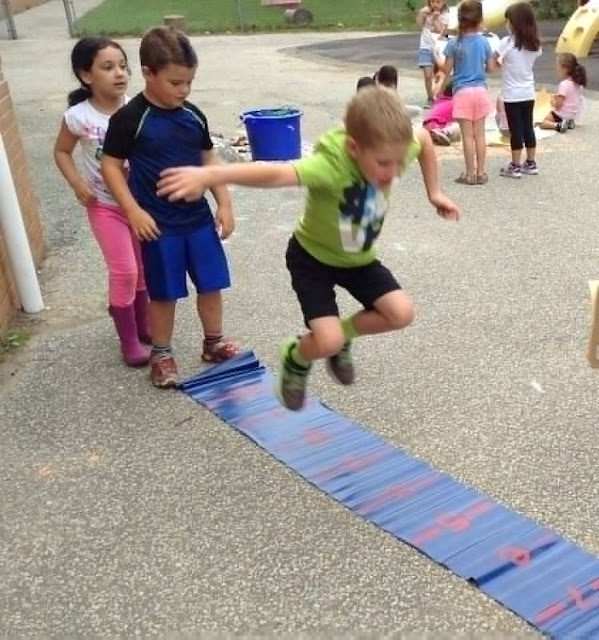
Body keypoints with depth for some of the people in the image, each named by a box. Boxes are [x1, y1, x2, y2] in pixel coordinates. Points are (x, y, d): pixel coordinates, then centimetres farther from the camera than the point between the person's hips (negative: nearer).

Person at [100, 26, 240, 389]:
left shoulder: (194, 116, 2)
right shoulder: (130, 119, -13)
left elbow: (209, 160, 11)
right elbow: (111, 164, -8)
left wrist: (224, 203, 7)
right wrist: (134, 211, -14)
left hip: (199, 218, 5)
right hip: (159, 224, -4)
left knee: (212, 285, 12)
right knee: (163, 292, 7)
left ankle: (214, 343, 32)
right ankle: (162, 353, 26)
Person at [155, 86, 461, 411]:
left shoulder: (389, 150, -22)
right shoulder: (330, 166, -40)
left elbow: (424, 138, 2)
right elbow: (275, 173, -57)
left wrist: (434, 192, 4)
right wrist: (208, 175, -71)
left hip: (359, 257, 6)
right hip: (312, 256, -5)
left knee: (402, 313, -10)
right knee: (328, 342, -18)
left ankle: (341, 338, 18)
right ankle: (295, 359, 19)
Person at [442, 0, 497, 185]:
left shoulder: (454, 43, -10)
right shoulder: (484, 42, -2)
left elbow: (446, 70, -6)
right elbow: (491, 68, 4)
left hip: (462, 92, -3)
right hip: (480, 90, 3)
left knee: (468, 135, 0)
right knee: (479, 134, 9)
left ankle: (470, 174, 4)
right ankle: (481, 172, 14)